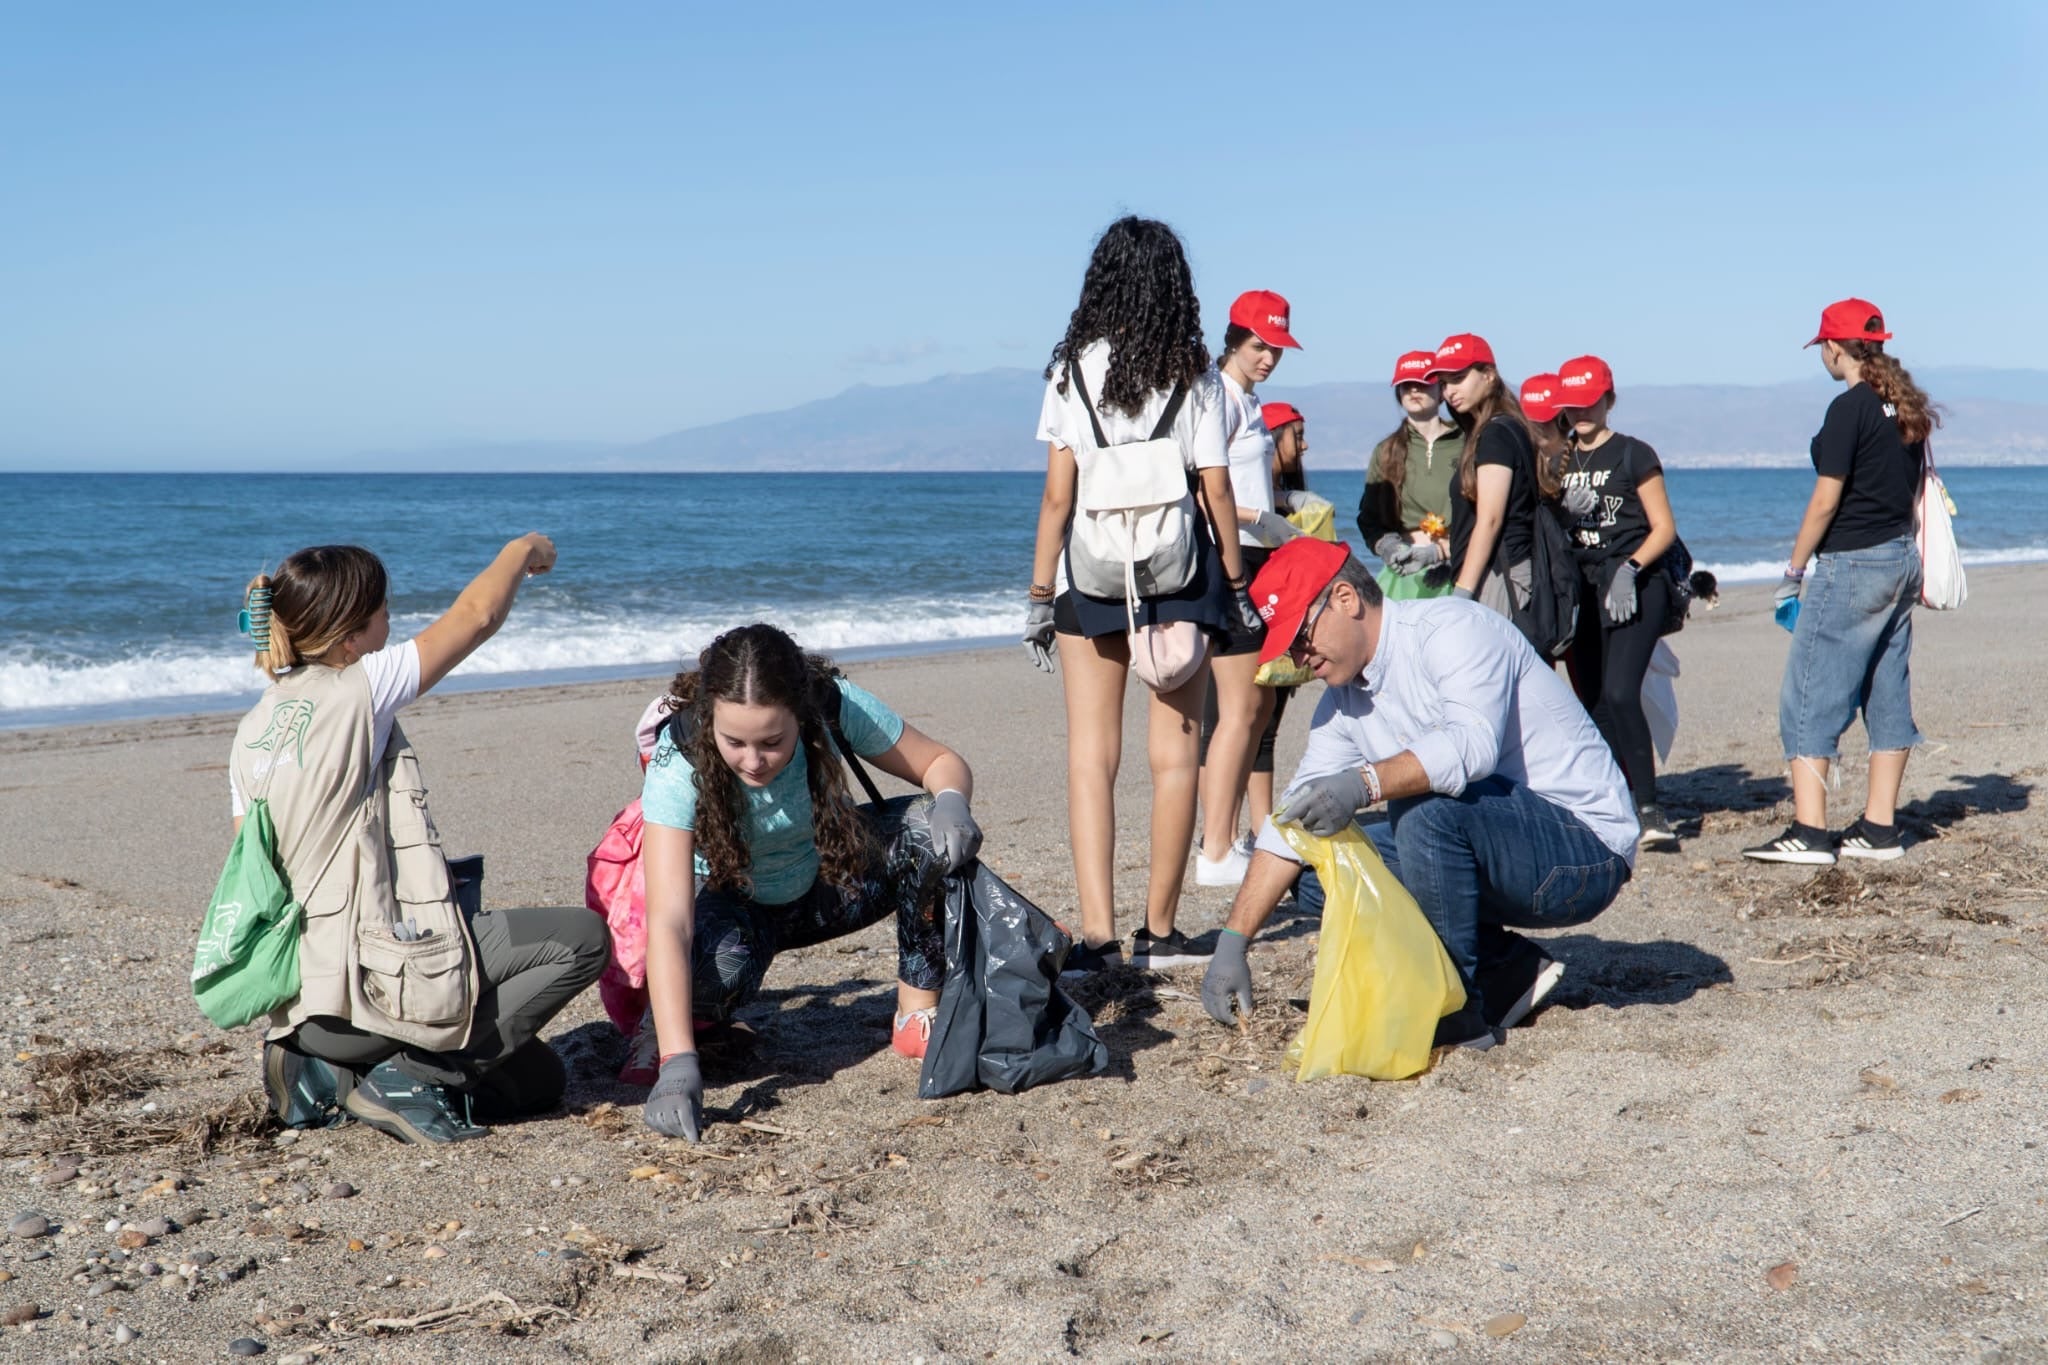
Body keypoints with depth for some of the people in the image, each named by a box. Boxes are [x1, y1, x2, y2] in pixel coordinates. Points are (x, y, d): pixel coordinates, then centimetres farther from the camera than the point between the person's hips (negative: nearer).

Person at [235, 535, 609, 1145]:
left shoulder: (253, 728, 12)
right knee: (583, 936, -1)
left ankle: (330, 1075, 7)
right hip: (368, 983, -9)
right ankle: (414, 1075, -6)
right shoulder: (355, 693, -10)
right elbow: (476, 615, -1)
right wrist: (524, 549, 19)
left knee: (539, 1080, 17)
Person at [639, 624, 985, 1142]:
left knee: (929, 831, -27)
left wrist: (952, 801, -39)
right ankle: (679, 1027, 1)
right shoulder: (679, 762, -34)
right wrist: (678, 1062, -53)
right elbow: (668, 921, -42)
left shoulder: (835, 706, -29)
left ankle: (918, 1014, -10)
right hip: (733, 901, -2)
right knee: (714, 972, -36)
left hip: (825, 882, 2)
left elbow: (942, 762, -13)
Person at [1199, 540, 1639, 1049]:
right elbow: (1294, 817, 7)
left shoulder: (1452, 628, -16)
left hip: (1584, 849, -8)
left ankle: (1454, 1010, -18)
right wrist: (1231, 943, 1)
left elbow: (1473, 744, -34)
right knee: (1317, 875, 0)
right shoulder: (1343, 702, 7)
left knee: (1430, 807, -34)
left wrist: (1364, 784, -47)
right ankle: (1504, 969, 1)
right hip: (1481, 847, 9)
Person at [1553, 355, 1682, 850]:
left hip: (1633, 587, -5)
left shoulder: (1633, 455, 1)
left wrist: (1630, 568, -16)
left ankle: (1648, 809, -17)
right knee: (1593, 705, 2)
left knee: (1619, 694, -20)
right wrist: (1567, 511, -6)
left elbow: (1664, 528, -1)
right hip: (1582, 590, 5)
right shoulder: (1560, 461, 14)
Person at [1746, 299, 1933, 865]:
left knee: (1809, 696, -6)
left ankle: (1809, 831, -10)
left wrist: (1794, 569, -6)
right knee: (1888, 696, 10)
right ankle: (1879, 828, 14)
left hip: (1851, 565, -9)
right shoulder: (1906, 406, 10)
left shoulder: (1849, 407, -15)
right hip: (1900, 559, 9)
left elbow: (1826, 500, -16)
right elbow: (1916, 487, 17)